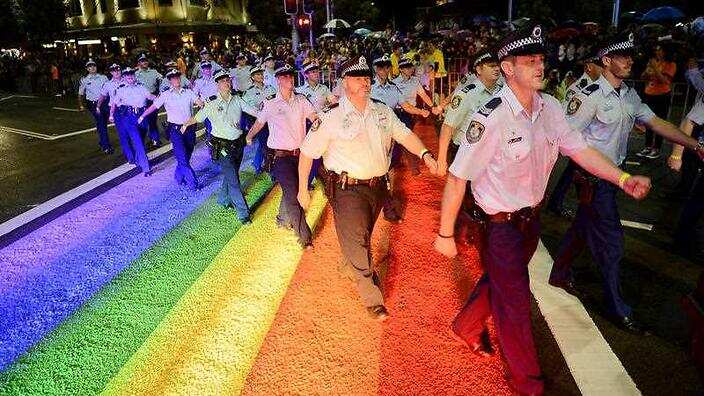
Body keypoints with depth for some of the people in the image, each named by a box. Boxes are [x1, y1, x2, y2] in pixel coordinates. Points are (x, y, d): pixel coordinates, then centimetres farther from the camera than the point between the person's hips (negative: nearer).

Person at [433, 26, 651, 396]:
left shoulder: (550, 107, -4)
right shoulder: (490, 118, -27)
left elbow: (578, 148, 3)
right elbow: (457, 177, -24)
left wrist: (623, 178, -11)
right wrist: (445, 234, -18)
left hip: (530, 217, 7)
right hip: (499, 224, -7)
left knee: (500, 280, 26)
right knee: (515, 303, 9)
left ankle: (466, 327, 54)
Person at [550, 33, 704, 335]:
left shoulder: (630, 95, 8)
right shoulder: (591, 96, -18)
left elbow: (656, 122, 9)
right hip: (593, 177, -8)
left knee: (582, 227, 20)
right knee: (611, 239, -1)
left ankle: (560, 274, 40)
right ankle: (618, 309, 14)